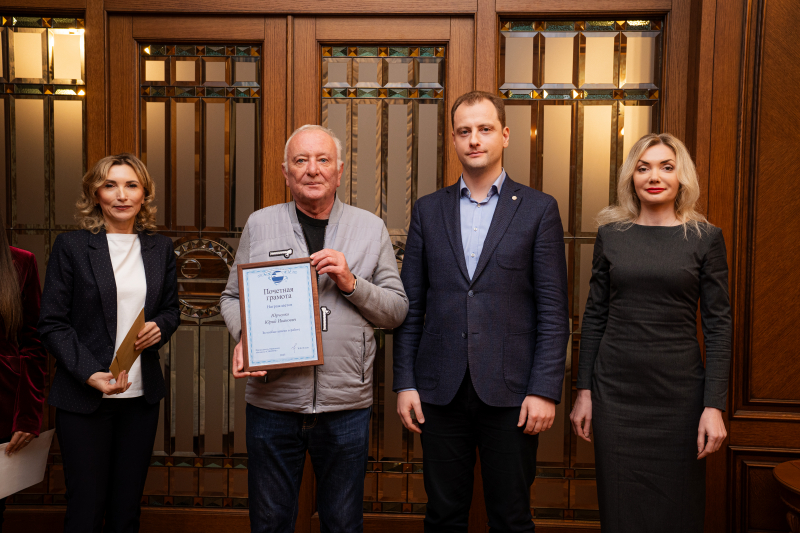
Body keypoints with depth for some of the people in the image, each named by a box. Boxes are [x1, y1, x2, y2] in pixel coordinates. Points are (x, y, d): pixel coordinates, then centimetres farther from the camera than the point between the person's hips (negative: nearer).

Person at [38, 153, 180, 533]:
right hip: (84, 395, -3)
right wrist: (90, 374, -18)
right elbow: (52, 323, -6)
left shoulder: (160, 248, 7)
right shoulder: (71, 246, -4)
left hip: (142, 394, 3)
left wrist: (160, 327, -7)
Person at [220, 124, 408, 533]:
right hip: (271, 402, 1)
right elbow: (233, 297, 10)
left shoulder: (371, 228, 4)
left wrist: (352, 283, -14)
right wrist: (244, 336, -10)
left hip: (346, 405, 0)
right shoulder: (259, 224, 5)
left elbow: (397, 309, 3)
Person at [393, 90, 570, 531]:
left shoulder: (538, 209, 1)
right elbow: (411, 305, 7)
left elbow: (553, 310, -2)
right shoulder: (428, 210, 8)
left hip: (510, 391, -2)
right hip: (441, 391, 2)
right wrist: (404, 382, 2)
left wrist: (545, 390, -9)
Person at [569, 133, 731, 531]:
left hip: (678, 393, -1)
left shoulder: (705, 237, 0)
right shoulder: (610, 234, 4)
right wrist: (583, 391, 3)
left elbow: (718, 324, -2)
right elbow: (594, 315, 6)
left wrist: (714, 406, -8)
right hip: (615, 390, 1)